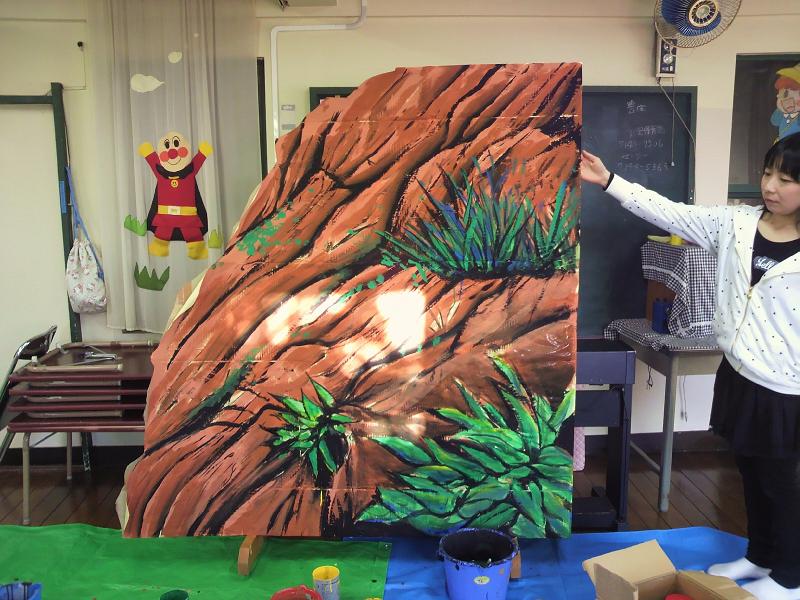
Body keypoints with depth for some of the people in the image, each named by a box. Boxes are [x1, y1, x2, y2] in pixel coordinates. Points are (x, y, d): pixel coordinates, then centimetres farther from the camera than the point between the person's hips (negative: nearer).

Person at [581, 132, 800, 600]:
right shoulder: (735, 223, -1)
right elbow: (667, 212, -2)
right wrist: (609, 181, -7)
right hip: (737, 375, 5)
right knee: (750, 473, 20)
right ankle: (759, 555, 42)